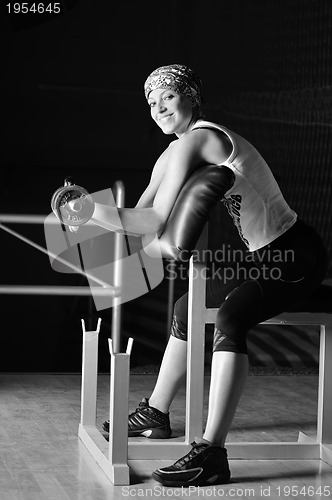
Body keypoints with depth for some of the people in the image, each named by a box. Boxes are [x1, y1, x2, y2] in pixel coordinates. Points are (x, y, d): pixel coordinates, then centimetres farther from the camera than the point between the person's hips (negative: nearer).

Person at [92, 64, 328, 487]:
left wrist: (92, 210, -23)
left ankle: (212, 453, -37)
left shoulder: (196, 140, -19)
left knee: (231, 315, -33)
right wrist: (88, 208, -3)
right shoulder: (172, 155, 11)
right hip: (263, 258, 10)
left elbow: (157, 223, -25)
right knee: (187, 307, 19)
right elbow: (140, 214, 10)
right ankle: (156, 413, 34)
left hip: (296, 257, -10)